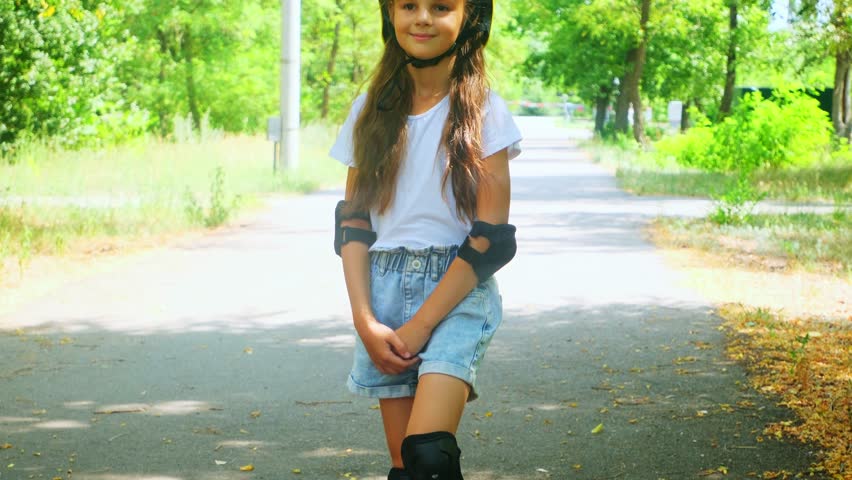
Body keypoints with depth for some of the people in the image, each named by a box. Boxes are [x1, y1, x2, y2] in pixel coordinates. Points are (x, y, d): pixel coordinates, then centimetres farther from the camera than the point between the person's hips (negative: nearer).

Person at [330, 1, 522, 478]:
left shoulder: (483, 111, -3)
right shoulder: (372, 109, 8)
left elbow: (492, 236, -8)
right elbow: (352, 221, 7)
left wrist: (420, 325, -12)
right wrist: (365, 321, -5)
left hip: (458, 293, -4)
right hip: (385, 290, 4)